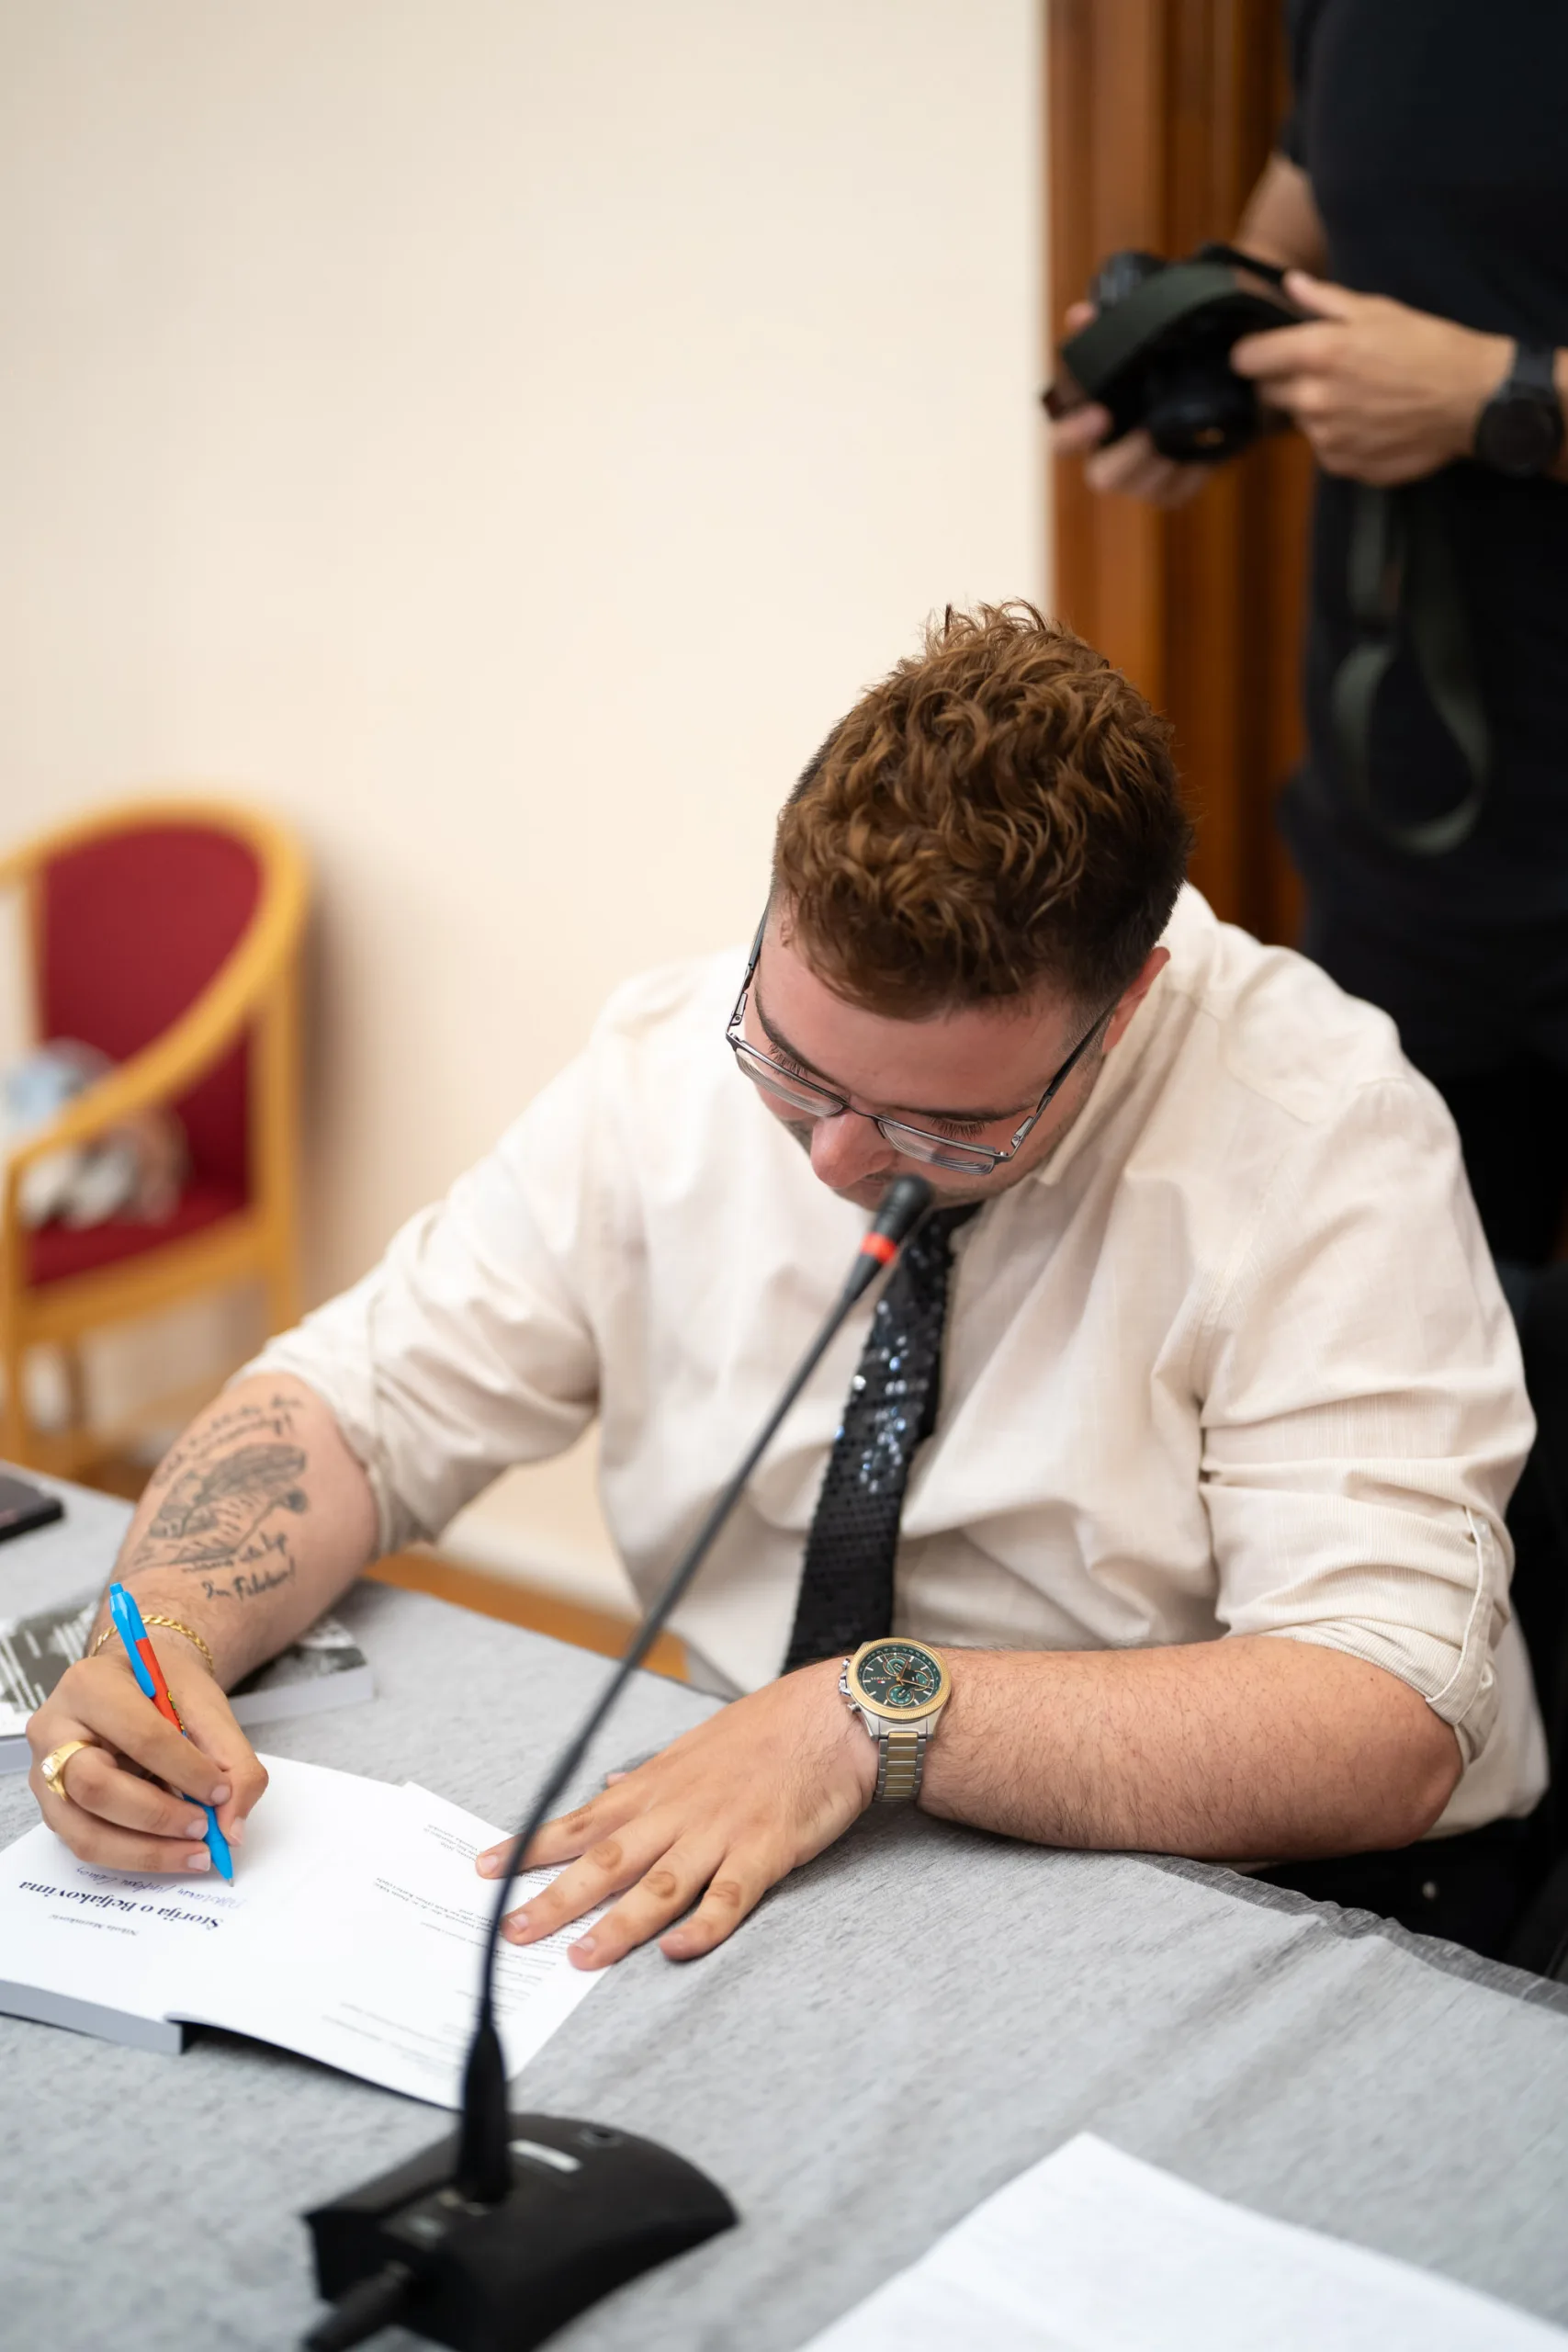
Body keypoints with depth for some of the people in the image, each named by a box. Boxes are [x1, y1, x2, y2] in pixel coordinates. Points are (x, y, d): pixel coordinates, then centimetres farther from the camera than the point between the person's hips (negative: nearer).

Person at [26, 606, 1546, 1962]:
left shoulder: (1319, 1133, -17)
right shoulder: (673, 1063, -5)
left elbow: (1388, 1732, -23)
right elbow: (352, 1402, 1)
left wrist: (871, 1716, -29)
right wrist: (156, 1637, -18)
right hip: (739, 1869, 3)